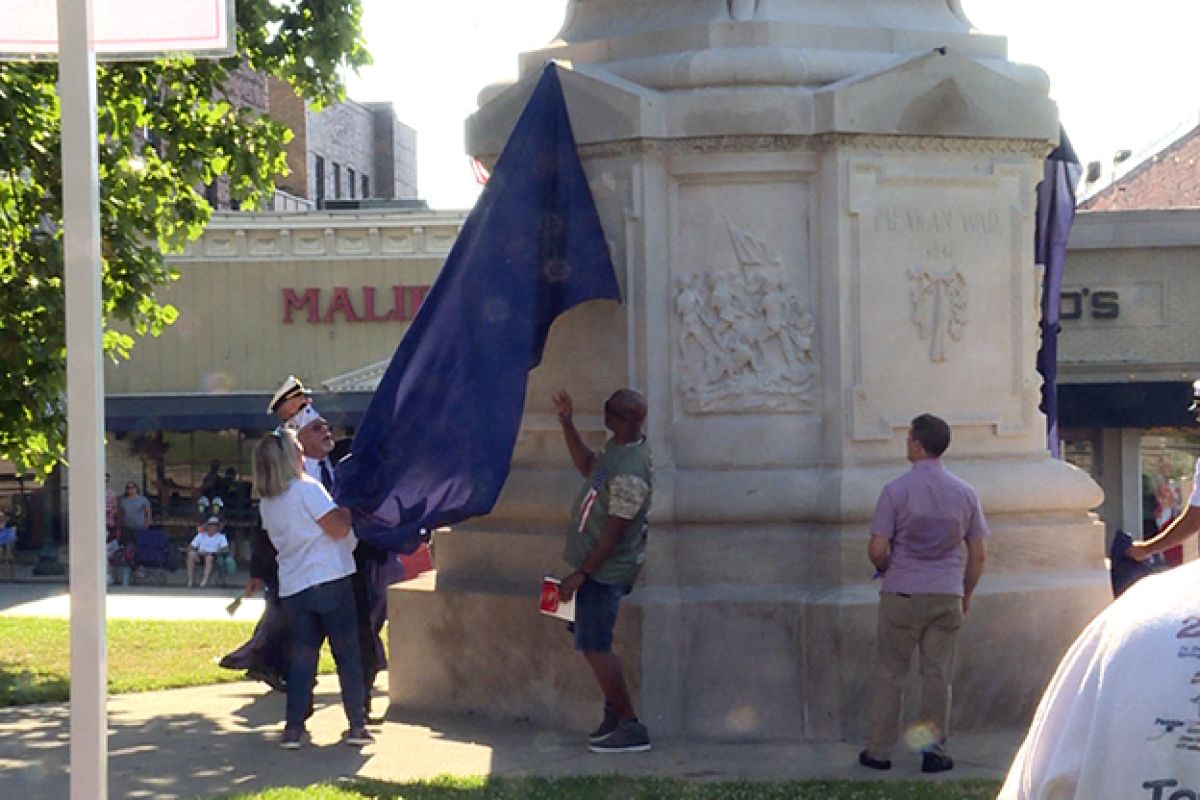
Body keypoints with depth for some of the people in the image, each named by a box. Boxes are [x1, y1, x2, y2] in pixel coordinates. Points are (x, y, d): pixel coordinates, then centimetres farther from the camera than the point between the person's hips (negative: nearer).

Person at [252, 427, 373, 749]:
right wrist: (347, 503, 2)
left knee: (302, 656, 9)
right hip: (330, 580, -6)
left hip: (292, 589, 6)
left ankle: (293, 728, 1)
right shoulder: (308, 489, -12)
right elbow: (339, 528, -13)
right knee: (347, 652, 3)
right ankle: (357, 725, 3)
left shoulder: (266, 502, 10)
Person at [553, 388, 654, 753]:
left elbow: (614, 534, -25)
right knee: (595, 644, 18)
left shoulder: (630, 473, -29)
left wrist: (580, 575, -19)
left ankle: (631, 727, 0)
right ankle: (615, 713, 27)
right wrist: (568, 425, 14)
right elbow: (588, 466, 23)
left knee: (594, 647, -6)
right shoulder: (618, 446, 2)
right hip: (596, 563, 10)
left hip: (605, 571, -10)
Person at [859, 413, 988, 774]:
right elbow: (977, 556, 5)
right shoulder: (964, 493, 3)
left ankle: (879, 750, 10)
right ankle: (934, 751, 9)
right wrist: (966, 594, 18)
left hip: (902, 595, -2)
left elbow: (877, 550, -10)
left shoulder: (896, 490, -8)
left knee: (891, 675, 6)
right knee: (938, 675, 7)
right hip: (947, 595, 2)